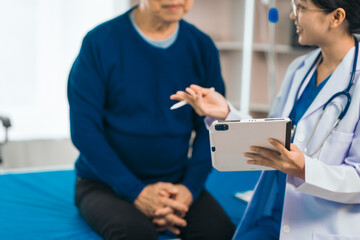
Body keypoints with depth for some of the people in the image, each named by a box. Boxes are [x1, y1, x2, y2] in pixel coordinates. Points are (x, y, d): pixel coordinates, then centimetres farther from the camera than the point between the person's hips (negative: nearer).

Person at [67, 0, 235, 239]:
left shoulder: (202, 47, 2)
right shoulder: (101, 42, -9)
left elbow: (210, 128, 4)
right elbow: (84, 129, -11)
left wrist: (190, 188, -11)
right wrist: (137, 192, -18)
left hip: (176, 182, 3)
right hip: (107, 184, -2)